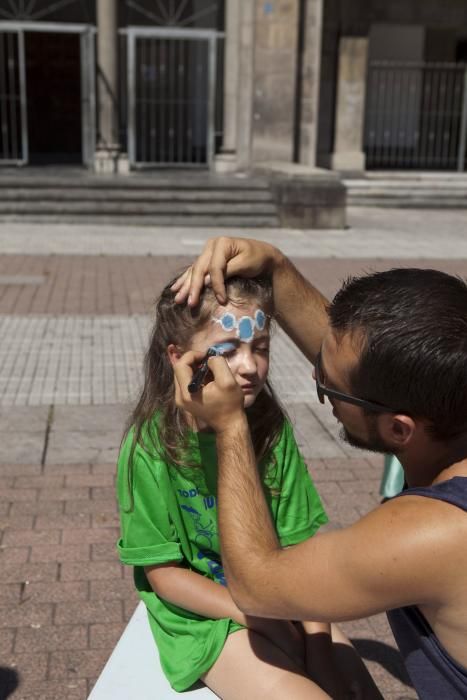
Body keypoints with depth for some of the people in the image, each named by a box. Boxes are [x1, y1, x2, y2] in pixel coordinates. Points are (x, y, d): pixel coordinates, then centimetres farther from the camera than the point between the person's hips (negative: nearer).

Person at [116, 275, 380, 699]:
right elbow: (163, 574, -13)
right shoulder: (151, 444, -19)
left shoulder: (271, 429, -8)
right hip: (199, 613, -4)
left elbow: (297, 543, -6)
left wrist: (318, 640, -14)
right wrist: (261, 621, -17)